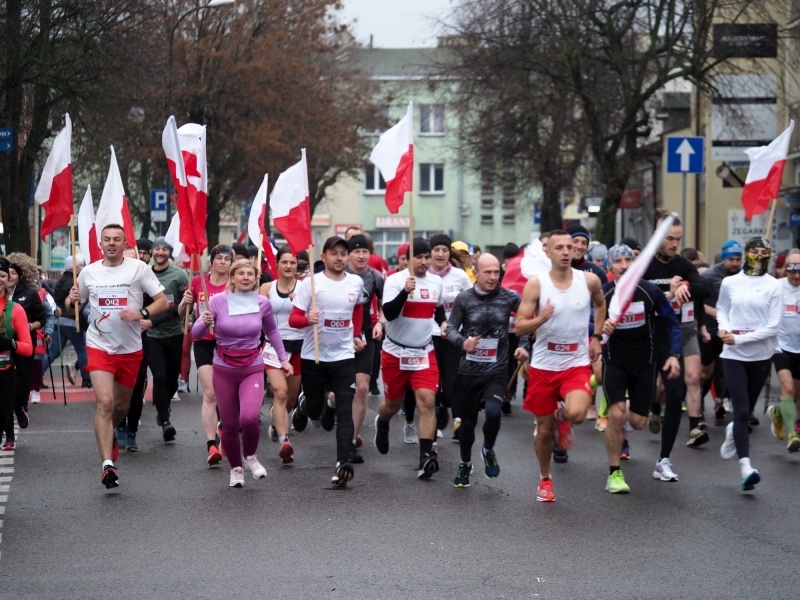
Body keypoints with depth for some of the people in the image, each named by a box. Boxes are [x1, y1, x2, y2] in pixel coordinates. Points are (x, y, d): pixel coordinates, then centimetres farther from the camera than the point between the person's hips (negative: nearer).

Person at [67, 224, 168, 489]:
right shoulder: (89, 272, 3)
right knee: (105, 402, -17)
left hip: (130, 349, 1)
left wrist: (141, 313, -23)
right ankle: (107, 464, -20)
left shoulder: (138, 268, -4)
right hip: (99, 346, -1)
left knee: (122, 405, 16)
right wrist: (72, 300, -9)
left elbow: (163, 301, -5)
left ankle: (108, 434, 49)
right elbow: (74, 306, 14)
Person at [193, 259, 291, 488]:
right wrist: (205, 322, -28)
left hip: (252, 370, 0)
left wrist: (283, 358, 16)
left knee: (249, 417, -22)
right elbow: (196, 334, -7)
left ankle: (250, 456, 8)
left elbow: (271, 331, 16)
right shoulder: (218, 301, -8)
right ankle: (236, 469, 28)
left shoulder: (262, 303, -2)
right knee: (230, 425, 4)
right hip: (224, 370, 0)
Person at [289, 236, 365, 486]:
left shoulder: (356, 283, 4)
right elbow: (293, 318, -11)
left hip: (344, 356, 2)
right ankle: (302, 409, 49)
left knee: (345, 411, -11)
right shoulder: (311, 283, -9)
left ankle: (343, 463, -15)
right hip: (313, 357, -2)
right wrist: (308, 319, -32)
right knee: (315, 409, 13)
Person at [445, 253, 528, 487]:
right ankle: (465, 463, 38)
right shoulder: (464, 299, -4)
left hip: (497, 371, -1)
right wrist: (462, 342, -21)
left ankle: (488, 450, 7)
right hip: (468, 370, 1)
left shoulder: (509, 298, -5)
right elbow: (451, 328, -1)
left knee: (493, 412, -24)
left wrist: (525, 347, -8)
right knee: (468, 421, 12)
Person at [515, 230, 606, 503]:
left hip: (577, 364, 0)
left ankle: (562, 416, 12)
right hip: (543, 365, 0)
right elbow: (520, 328, -9)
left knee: (576, 413, -27)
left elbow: (600, 304, 20)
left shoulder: (589, 280, -4)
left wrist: (596, 337, 12)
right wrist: (541, 319, -28)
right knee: (544, 429, 8)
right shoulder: (536, 285, -9)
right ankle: (545, 479, 33)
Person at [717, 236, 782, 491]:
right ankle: (746, 467, -17)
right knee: (742, 411, -11)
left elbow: (773, 327, -9)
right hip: (733, 355, -1)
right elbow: (721, 309, 17)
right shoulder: (730, 282, 1)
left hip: (761, 355, 1)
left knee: (747, 409, 14)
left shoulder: (773, 286, -5)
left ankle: (733, 431, 48)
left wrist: (739, 338, -14)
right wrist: (723, 327, -4)